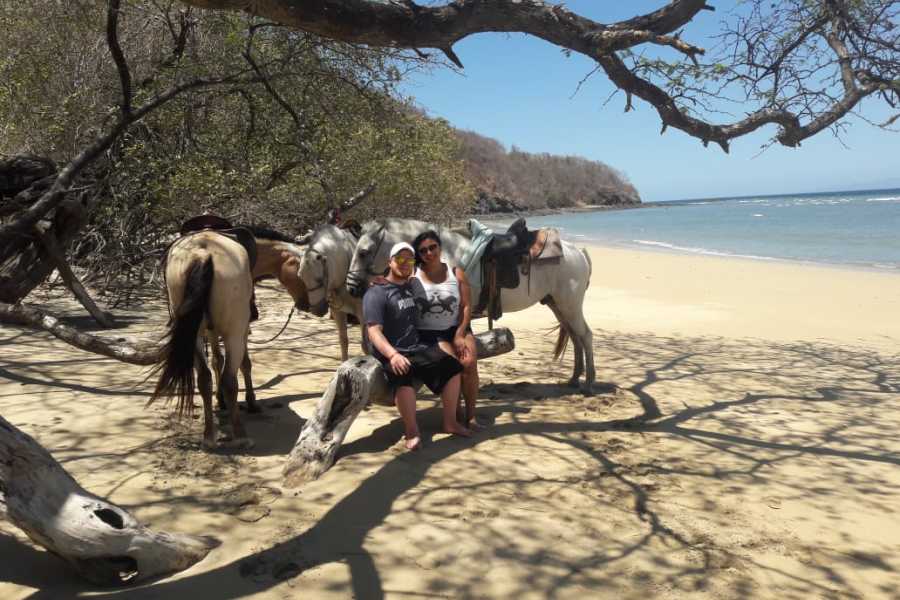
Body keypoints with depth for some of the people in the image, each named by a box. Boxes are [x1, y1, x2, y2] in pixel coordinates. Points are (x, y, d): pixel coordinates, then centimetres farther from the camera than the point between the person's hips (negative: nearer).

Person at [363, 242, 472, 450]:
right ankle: (412, 432, -22)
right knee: (403, 376, -37)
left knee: (452, 365, 0)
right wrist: (393, 355, -34)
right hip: (390, 354, -8)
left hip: (417, 349, 8)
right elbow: (374, 332, -20)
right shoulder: (376, 293, -9)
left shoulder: (414, 284, 15)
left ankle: (450, 422, 9)